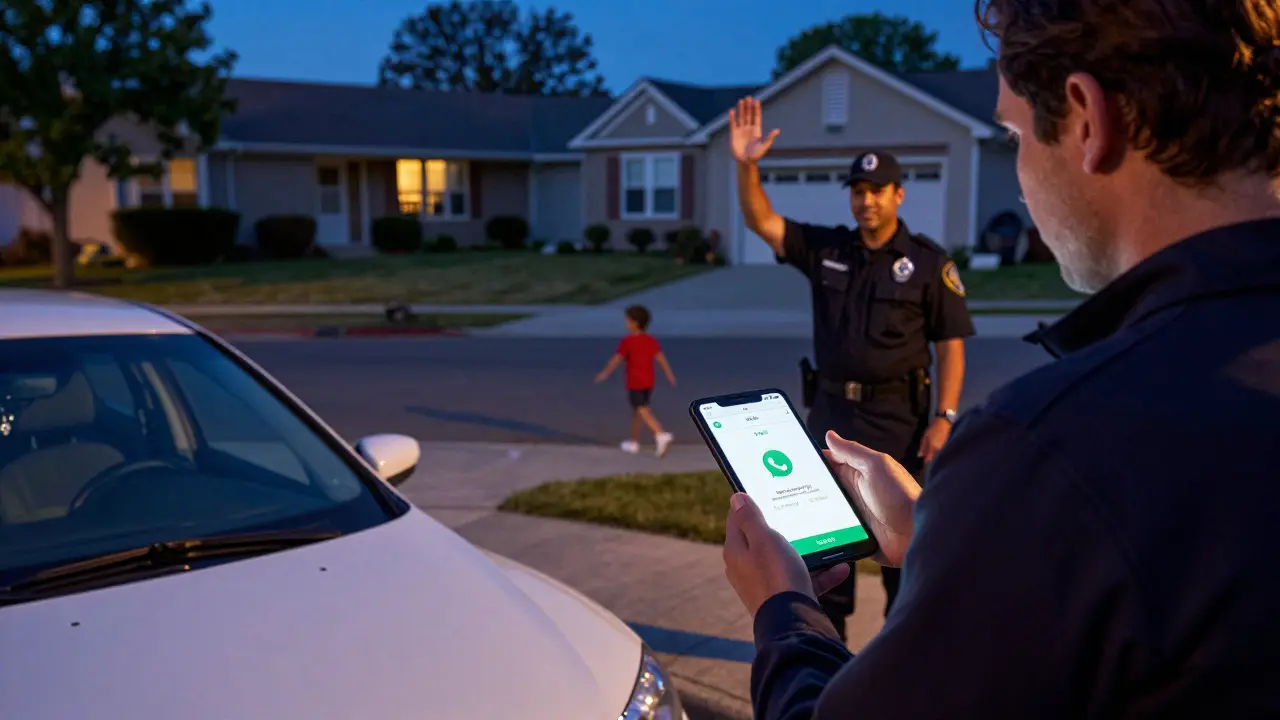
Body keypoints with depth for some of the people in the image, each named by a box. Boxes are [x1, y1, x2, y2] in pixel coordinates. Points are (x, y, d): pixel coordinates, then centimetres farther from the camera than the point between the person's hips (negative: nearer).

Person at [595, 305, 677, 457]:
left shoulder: (627, 341, -13)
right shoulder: (651, 340, 3)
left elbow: (616, 360, -8)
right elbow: (661, 358, -2)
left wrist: (604, 374, 3)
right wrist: (670, 375, 0)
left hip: (635, 383, -7)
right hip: (649, 382, 7)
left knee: (642, 411, -8)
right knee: (637, 410, 18)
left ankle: (661, 435, -26)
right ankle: (634, 442, 24)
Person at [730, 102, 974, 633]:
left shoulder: (929, 263, -7)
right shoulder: (825, 249, 3)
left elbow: (951, 346, -7)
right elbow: (761, 221, -4)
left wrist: (945, 417, -14)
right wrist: (746, 166, -21)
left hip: (897, 415, -4)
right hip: (831, 409, 4)